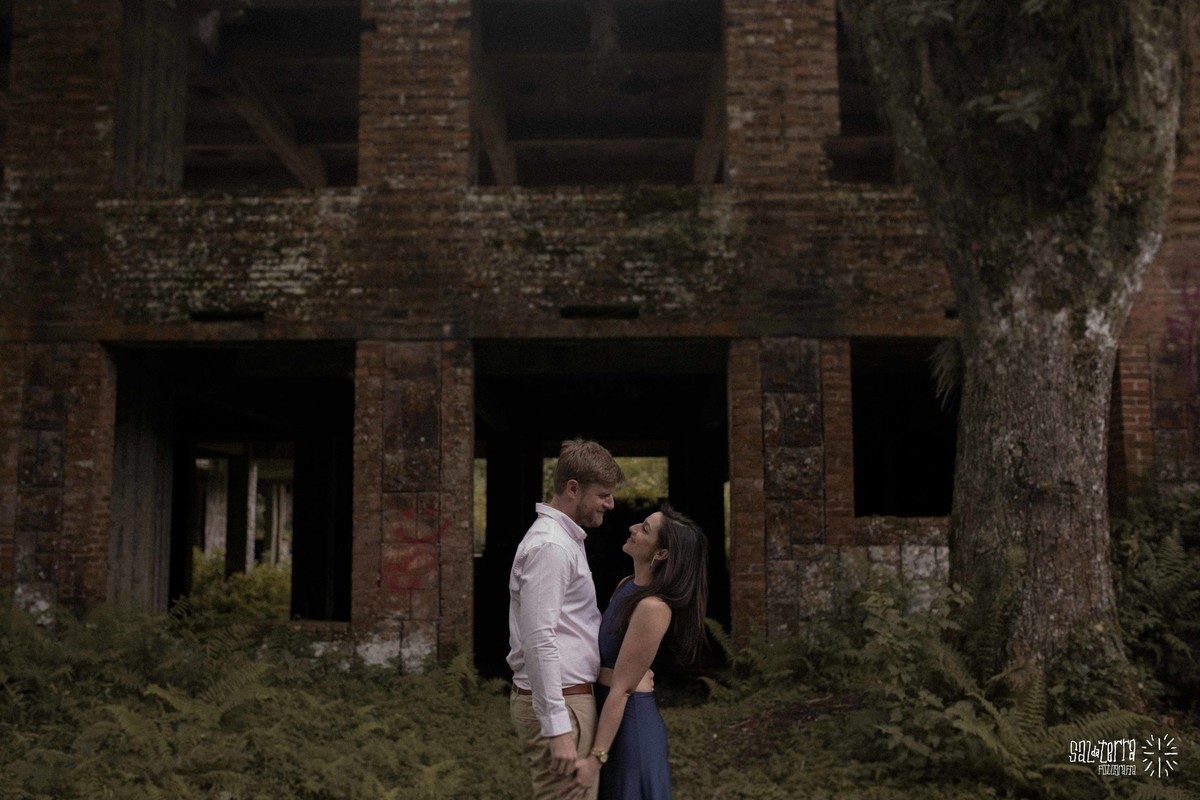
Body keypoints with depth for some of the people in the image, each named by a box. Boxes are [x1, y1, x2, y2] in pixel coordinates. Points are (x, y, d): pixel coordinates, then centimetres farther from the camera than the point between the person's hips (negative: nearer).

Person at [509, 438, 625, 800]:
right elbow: (538, 640, -23)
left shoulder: (564, 539, 16)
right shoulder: (550, 546, -17)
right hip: (558, 703, -10)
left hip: (568, 696, 10)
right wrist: (557, 728, -25)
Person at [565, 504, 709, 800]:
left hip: (628, 721, -9)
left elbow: (621, 688, -21)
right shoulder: (627, 586, 4)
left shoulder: (653, 607, -22)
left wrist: (596, 757, -19)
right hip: (609, 714, 9)